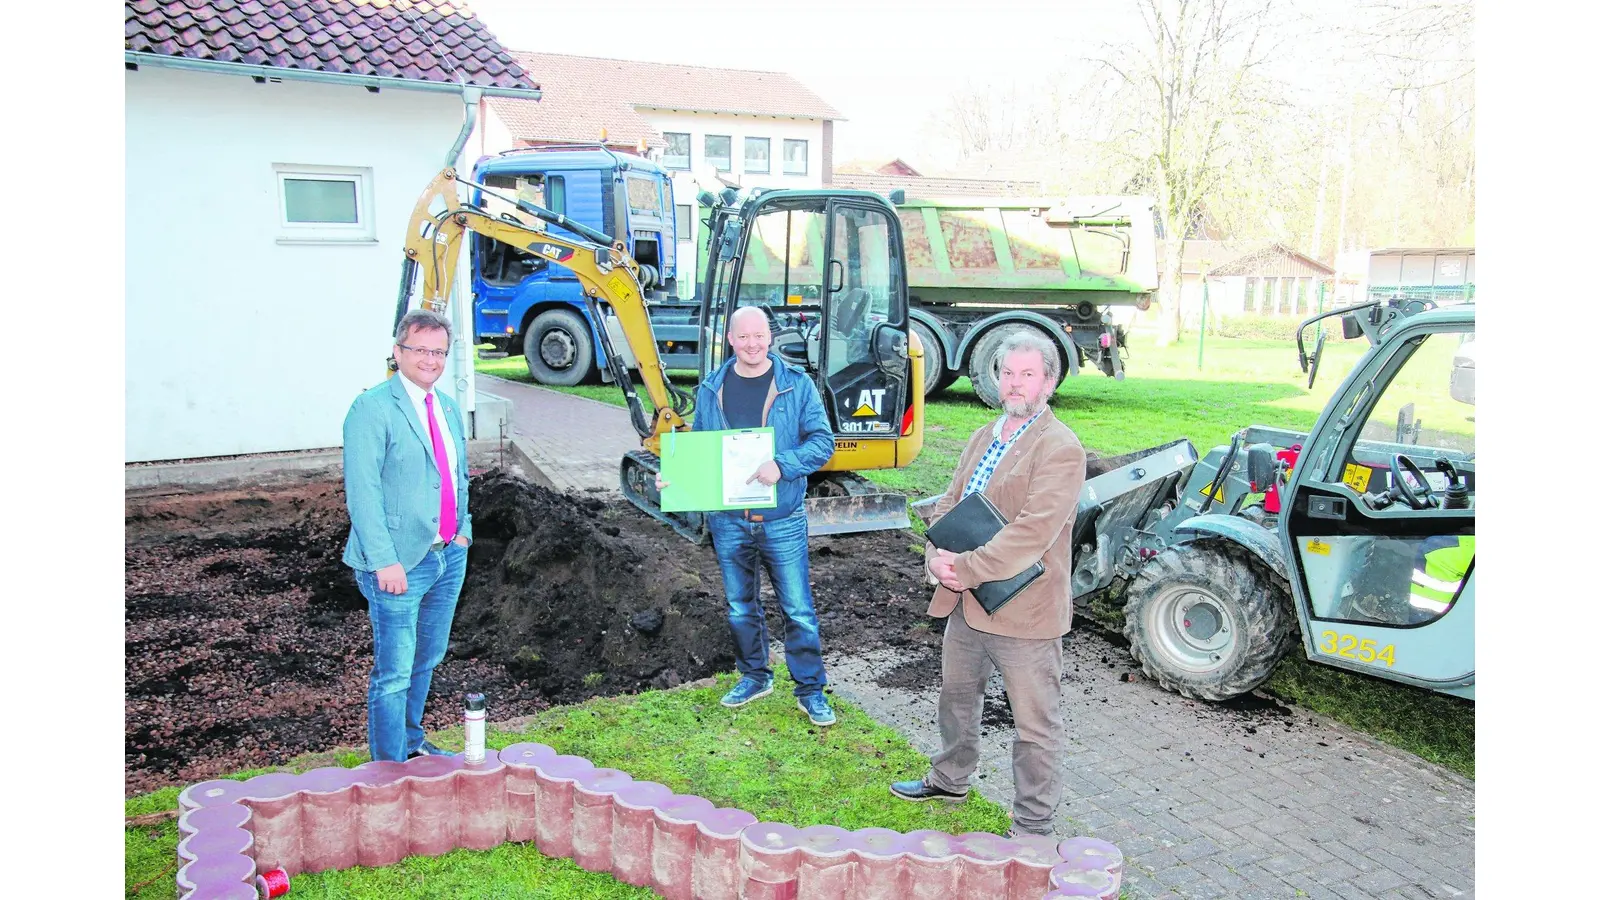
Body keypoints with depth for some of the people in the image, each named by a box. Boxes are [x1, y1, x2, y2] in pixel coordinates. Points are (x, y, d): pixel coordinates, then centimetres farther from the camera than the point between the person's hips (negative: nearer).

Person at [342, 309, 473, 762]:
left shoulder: (448, 408, 12)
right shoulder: (372, 409, -12)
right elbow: (362, 490, -18)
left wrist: (462, 529, 10)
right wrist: (385, 560, -22)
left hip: (450, 556, 8)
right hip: (400, 563, -8)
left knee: (426, 660, 21)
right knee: (394, 673, -1)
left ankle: (412, 743, 38)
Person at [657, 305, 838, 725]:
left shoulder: (797, 384, -4)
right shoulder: (711, 389, 5)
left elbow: (823, 440, -8)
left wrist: (782, 465, -24)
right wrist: (671, 475, -6)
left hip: (782, 520, -3)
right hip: (729, 521, 3)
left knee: (798, 609, 3)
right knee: (740, 607, 16)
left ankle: (810, 690, 19)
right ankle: (754, 676, 36)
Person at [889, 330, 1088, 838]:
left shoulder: (1059, 448, -15)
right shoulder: (984, 437, 12)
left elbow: (1034, 531, -25)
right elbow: (948, 503, 12)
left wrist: (965, 569, -23)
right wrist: (938, 557, -8)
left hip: (1023, 608, -8)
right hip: (965, 604, 9)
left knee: (1036, 725, 5)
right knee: (956, 696, 26)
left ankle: (1033, 829, 20)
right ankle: (950, 780, 49)